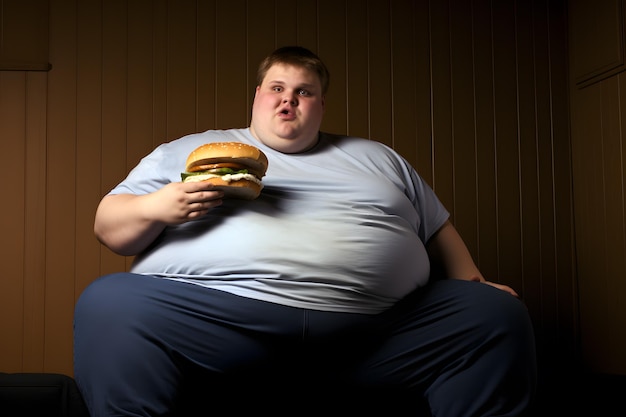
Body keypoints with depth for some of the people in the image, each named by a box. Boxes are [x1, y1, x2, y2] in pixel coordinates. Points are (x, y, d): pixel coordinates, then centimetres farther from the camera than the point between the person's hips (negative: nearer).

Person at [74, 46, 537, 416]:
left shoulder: (378, 159, 28)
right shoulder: (184, 152, 20)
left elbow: (439, 230, 29)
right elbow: (110, 227, 17)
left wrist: (474, 286, 11)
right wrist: (155, 208, -5)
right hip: (211, 314, -2)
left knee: (498, 316, -12)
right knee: (109, 306, -29)